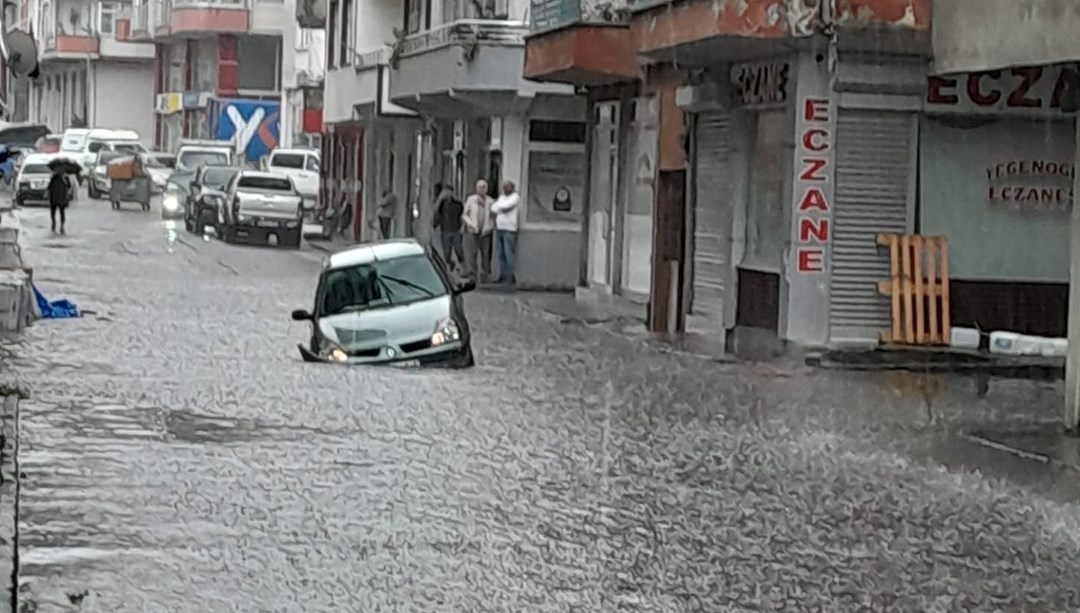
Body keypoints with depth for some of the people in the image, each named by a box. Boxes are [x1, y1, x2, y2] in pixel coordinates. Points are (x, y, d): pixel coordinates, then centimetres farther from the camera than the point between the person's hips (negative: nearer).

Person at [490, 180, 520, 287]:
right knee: (501, 255, 8)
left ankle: (510, 278, -9)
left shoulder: (515, 197, -3)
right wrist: (501, 209, -6)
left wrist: (497, 205, 3)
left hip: (509, 229, -7)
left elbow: (506, 206, -16)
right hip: (499, 228, 7)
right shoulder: (502, 196, 19)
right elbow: (493, 208, 12)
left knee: (508, 254, -10)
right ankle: (503, 276, 13)